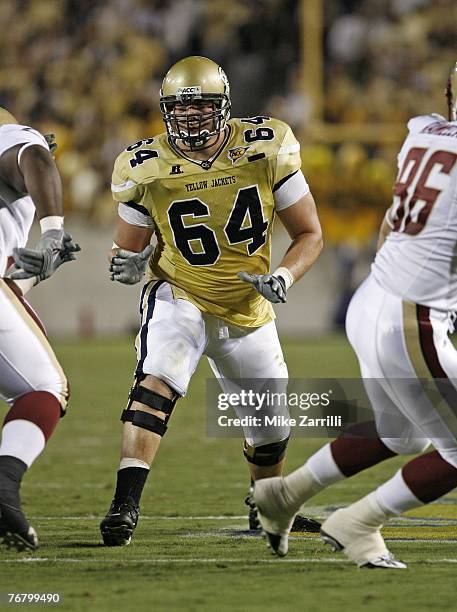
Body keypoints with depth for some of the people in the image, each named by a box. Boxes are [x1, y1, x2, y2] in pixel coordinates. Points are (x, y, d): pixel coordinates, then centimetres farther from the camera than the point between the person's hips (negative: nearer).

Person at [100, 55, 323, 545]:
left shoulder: (265, 150, -13)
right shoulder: (147, 169, -14)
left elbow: (310, 235, -4)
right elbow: (126, 249, 0)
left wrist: (284, 278, -23)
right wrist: (128, 264, -23)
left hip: (248, 313, 2)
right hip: (180, 298, -2)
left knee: (270, 430, 14)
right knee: (155, 383, -31)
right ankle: (124, 505, -34)